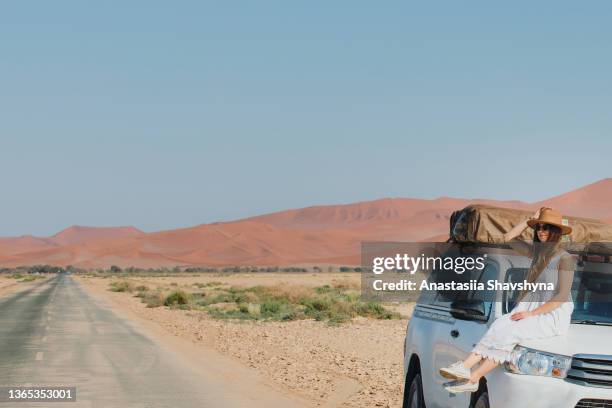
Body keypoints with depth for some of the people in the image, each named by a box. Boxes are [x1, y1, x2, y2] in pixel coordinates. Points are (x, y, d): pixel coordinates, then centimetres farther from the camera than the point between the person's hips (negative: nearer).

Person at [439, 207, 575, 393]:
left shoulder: (564, 258, -6)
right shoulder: (537, 252, 16)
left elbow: (562, 296, -12)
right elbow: (508, 238, 20)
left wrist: (532, 313, -16)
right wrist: (531, 220, 13)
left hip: (554, 316, -6)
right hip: (532, 310, 6)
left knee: (508, 332, -28)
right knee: (500, 326, -23)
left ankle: (472, 378, -33)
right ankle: (466, 366, -38)